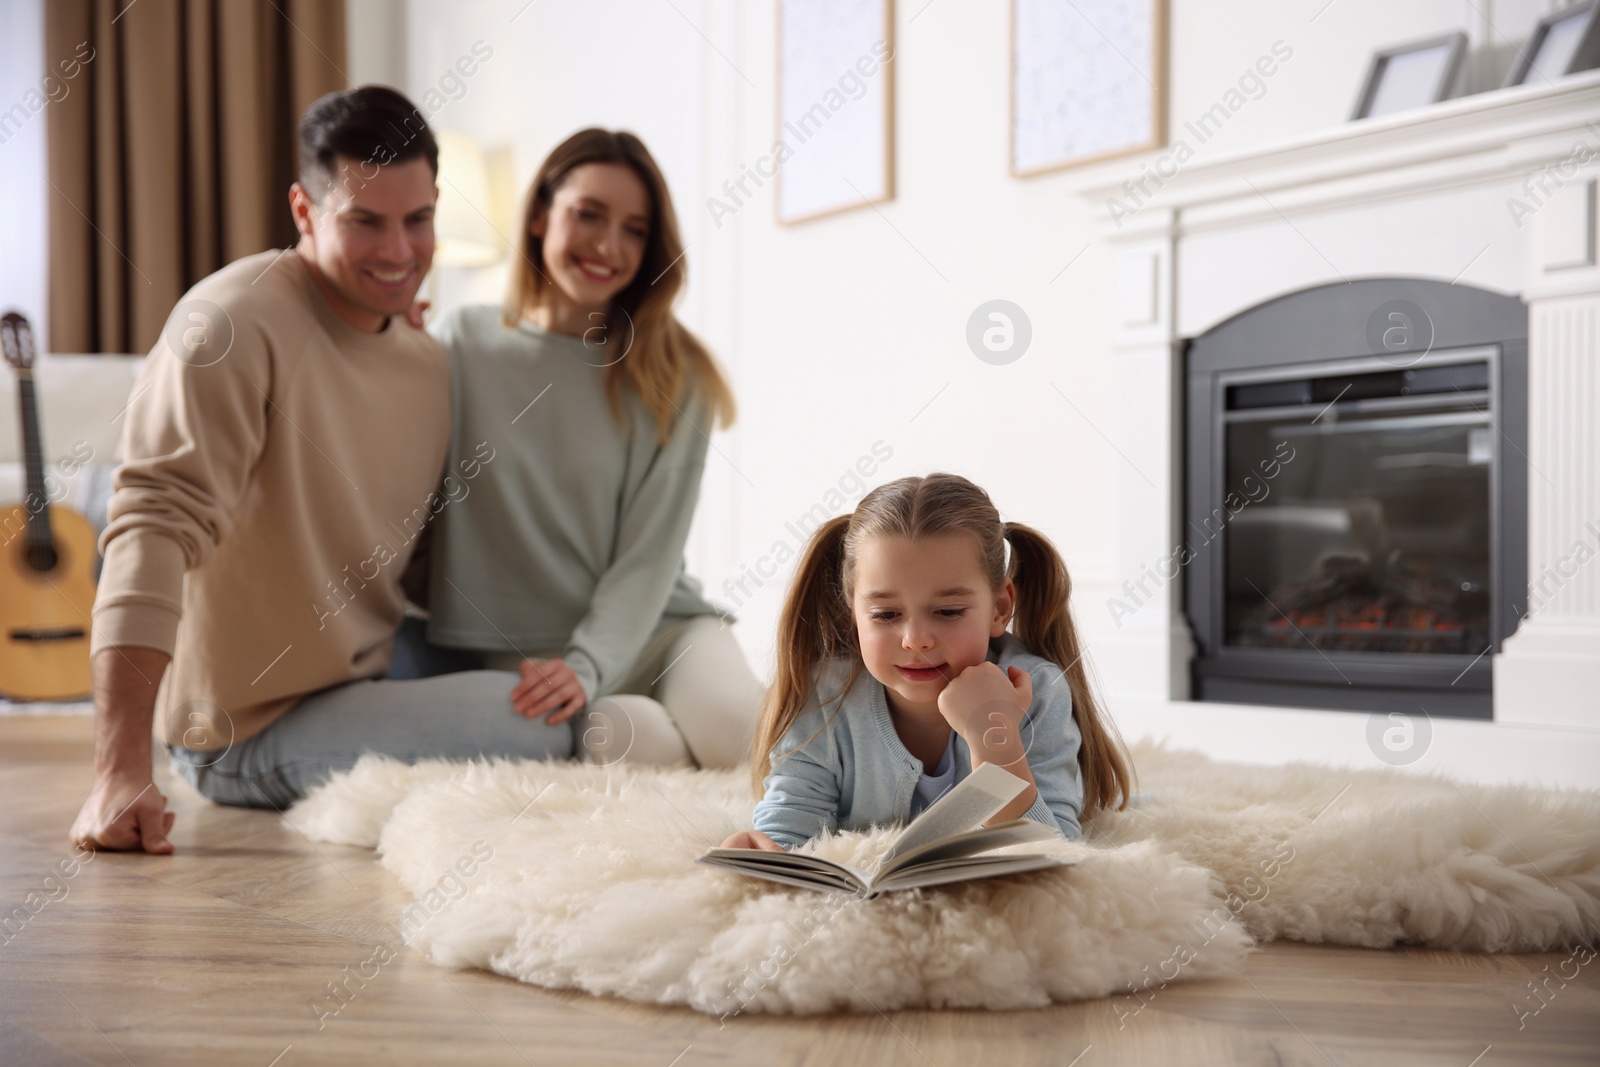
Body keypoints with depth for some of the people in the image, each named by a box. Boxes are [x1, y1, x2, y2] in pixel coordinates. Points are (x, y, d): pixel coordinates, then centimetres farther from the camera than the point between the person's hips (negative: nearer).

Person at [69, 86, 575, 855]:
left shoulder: (430, 364, 7)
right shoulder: (234, 324, -19)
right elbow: (154, 526, -28)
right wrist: (121, 773, -36)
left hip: (372, 684, 8)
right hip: (251, 734, -8)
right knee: (555, 727, -21)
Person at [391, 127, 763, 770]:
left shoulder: (672, 377, 2)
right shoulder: (461, 345, 4)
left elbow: (649, 555, -5)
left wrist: (587, 667, -20)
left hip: (647, 628, 1)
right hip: (509, 654, -1)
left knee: (738, 737, -28)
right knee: (628, 741, -33)